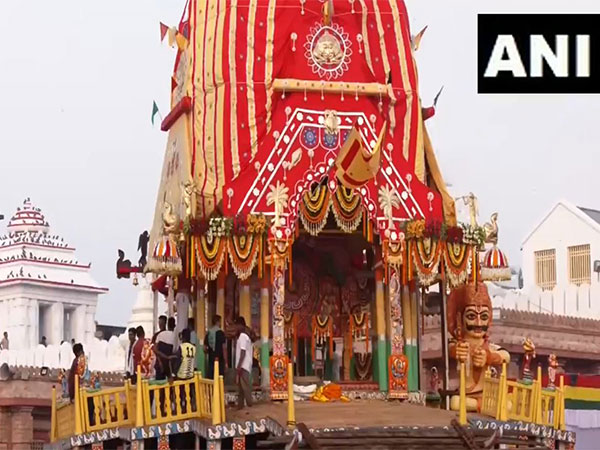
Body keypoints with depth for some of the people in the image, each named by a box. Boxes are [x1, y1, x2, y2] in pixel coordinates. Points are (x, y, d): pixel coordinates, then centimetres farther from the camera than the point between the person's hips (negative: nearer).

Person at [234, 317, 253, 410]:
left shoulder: (242, 336, -12)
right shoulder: (244, 336, 18)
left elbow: (243, 352, -19)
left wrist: (239, 366, -22)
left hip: (243, 366, -10)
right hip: (242, 366, 10)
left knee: (245, 387, -11)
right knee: (241, 388, 11)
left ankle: (250, 407, -12)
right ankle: (240, 406, 14)